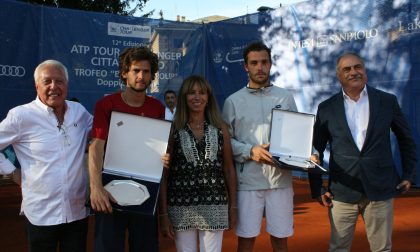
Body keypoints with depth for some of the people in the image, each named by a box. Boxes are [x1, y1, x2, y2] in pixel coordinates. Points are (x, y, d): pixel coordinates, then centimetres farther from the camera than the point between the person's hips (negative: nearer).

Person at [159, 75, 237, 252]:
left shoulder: (220, 128, 4)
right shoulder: (173, 130, -1)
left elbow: (229, 169, 9)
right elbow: (164, 175, 0)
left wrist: (233, 206, 8)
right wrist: (164, 214, -4)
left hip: (215, 206, 1)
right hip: (181, 207, -1)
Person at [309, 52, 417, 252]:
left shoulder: (387, 101, 3)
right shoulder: (327, 108, 2)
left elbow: (406, 140, 14)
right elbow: (316, 151, 5)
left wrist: (408, 175, 10)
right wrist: (317, 189, 2)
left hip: (380, 190, 1)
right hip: (342, 191, 0)